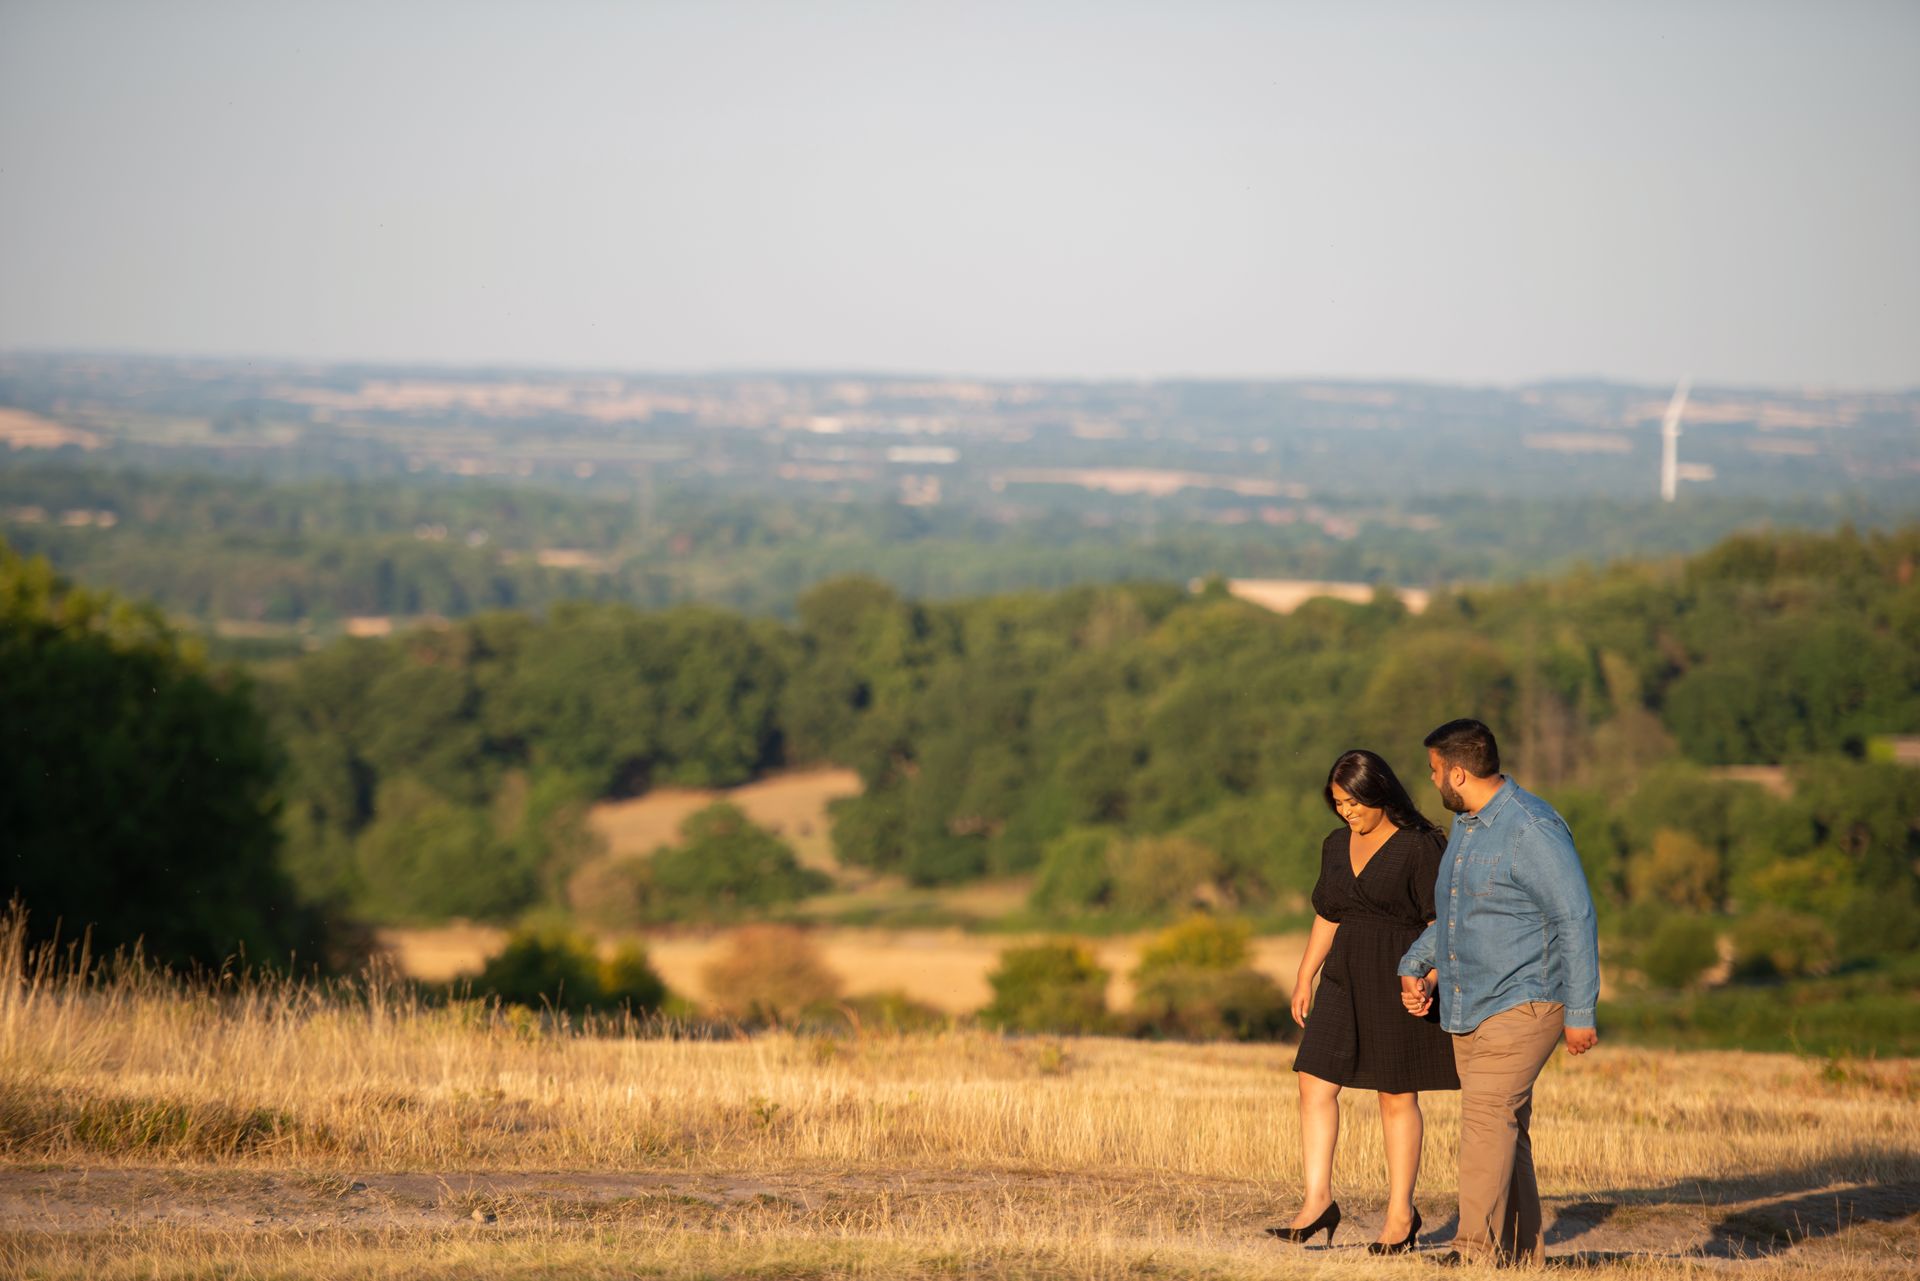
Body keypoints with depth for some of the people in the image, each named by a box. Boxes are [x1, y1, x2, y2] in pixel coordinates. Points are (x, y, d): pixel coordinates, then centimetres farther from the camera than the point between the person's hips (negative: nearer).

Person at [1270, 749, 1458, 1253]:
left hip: (1400, 981, -6)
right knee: (1315, 1082, -4)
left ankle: (1401, 1212, 10)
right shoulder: (1336, 846, 11)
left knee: (1397, 1096, 0)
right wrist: (1305, 979, 14)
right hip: (1346, 981, 6)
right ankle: (1318, 1202, -2)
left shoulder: (1419, 846, -9)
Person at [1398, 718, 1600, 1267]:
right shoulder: (1465, 824, 13)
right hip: (1469, 1007, 9)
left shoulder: (1533, 830, -17)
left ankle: (1476, 1249, -22)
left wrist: (1580, 1012, -17)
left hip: (1523, 1004, -9)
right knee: (1503, 1126, 11)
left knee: (1487, 1115, -18)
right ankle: (1520, 1254, 18)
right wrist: (1414, 965, 10)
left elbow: (1575, 919, -17)